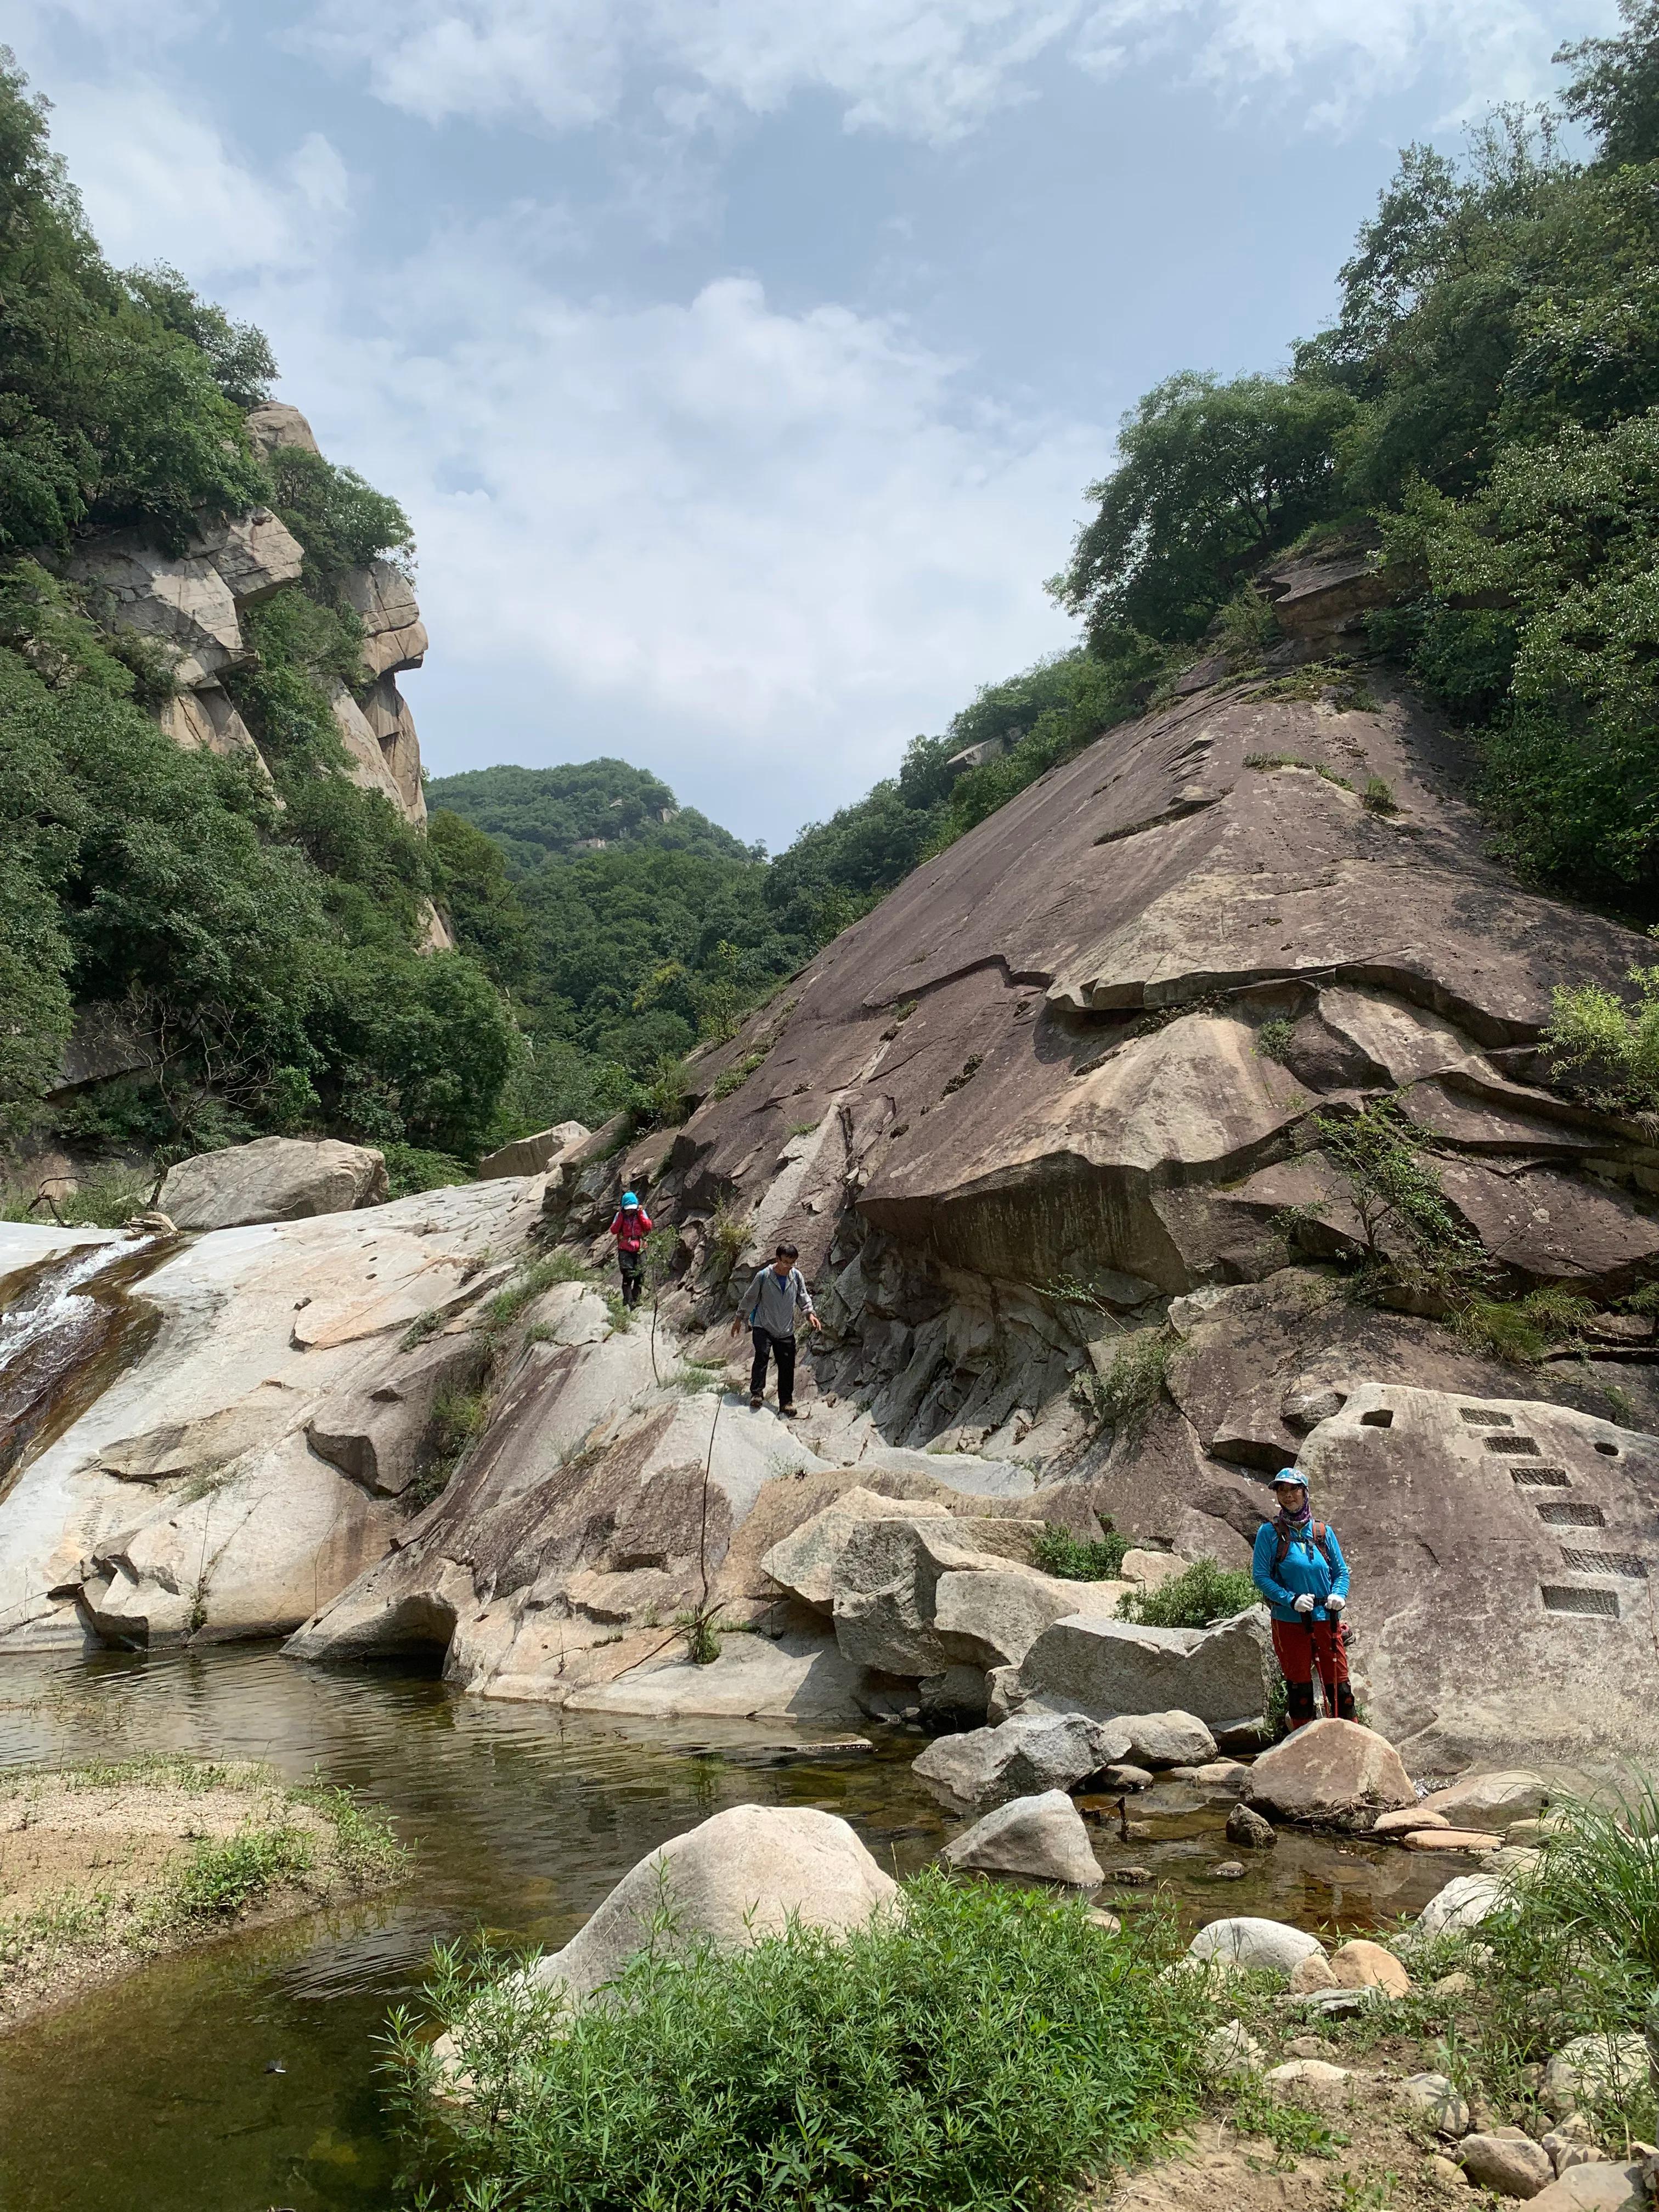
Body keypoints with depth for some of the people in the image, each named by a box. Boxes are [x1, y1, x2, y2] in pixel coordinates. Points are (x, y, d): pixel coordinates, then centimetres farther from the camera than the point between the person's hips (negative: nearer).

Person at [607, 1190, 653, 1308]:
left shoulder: (641, 1213, 7)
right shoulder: (620, 1215, 4)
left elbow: (648, 1227, -4)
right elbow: (613, 1231, -7)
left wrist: (640, 1214, -9)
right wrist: (621, 1216, -12)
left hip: (639, 1250, 2)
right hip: (625, 1251, -2)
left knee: (640, 1276, 0)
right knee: (628, 1275, -14)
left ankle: (635, 1300, 12)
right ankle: (628, 1301, -14)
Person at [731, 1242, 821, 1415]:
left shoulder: (797, 1276, -2)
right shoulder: (764, 1276, -10)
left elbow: (804, 1297, 9)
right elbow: (750, 1298, 1)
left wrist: (810, 1313, -8)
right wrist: (740, 1319, 7)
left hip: (786, 1330, 3)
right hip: (763, 1327, -3)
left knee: (787, 1365, 2)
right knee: (762, 1355, -25)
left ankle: (786, 1403, 12)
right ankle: (757, 1393, -19)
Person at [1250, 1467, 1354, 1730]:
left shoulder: (1323, 1532, 6)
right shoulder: (1269, 1532, -2)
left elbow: (1341, 1571, 13)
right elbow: (1260, 1576, -5)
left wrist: (1338, 1595, -8)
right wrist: (1292, 1599, -17)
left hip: (1326, 1618, 2)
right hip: (1289, 1621, -2)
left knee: (1340, 1686, 3)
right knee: (1300, 1688, 5)